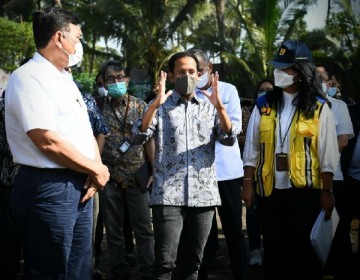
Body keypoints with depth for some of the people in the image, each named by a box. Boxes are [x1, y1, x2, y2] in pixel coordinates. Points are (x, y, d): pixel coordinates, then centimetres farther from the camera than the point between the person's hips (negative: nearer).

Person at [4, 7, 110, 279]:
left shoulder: (65, 80, 17)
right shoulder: (28, 78, -13)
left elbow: (86, 132, 18)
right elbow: (48, 142, -20)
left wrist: (96, 170, -2)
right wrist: (97, 170, -10)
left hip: (80, 186, 9)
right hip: (48, 189, -9)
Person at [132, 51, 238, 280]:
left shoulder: (209, 107, 13)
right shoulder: (161, 106, 7)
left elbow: (230, 139, 0)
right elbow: (139, 136, -8)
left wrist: (220, 107, -16)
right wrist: (155, 104, -22)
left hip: (204, 195, 3)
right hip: (168, 195, -3)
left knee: (194, 261, 9)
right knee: (165, 261, -9)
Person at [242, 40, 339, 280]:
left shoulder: (318, 108, -2)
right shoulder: (264, 106, 5)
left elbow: (327, 155, -2)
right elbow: (252, 150, 8)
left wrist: (327, 192, -6)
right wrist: (248, 184, 3)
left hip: (306, 191, -3)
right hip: (270, 191, 3)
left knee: (304, 250, 4)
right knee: (274, 250, 11)